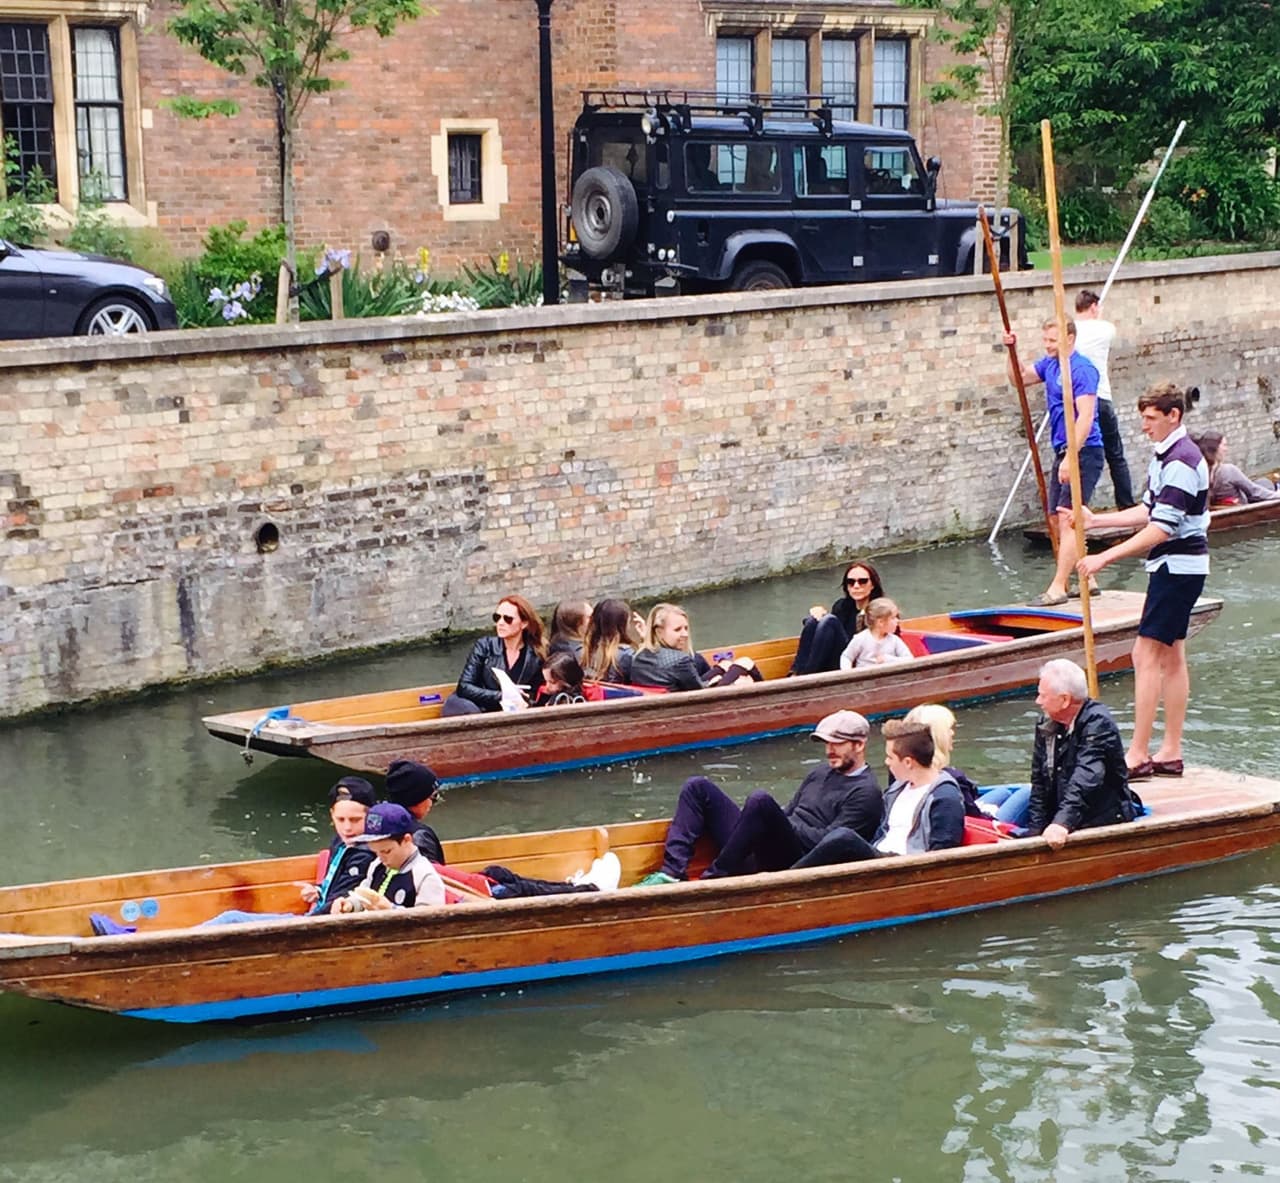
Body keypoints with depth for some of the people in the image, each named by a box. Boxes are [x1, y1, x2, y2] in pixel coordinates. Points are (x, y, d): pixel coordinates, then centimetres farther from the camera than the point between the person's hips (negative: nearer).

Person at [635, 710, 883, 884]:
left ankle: (714, 879, -27)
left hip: (792, 860, -9)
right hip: (757, 850, 9)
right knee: (699, 787, 0)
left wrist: (781, 826, -7)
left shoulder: (865, 792, 0)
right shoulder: (819, 775, 27)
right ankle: (672, 872, -17)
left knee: (760, 801, -37)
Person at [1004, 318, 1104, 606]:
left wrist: (1071, 458, -27)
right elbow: (1019, 378, 25)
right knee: (1058, 519, 12)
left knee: (1067, 519, -13)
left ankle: (1058, 588, -14)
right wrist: (1012, 350, 6)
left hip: (1084, 453, -10)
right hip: (1064, 453, 10)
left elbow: (1085, 417, -22)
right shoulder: (1049, 364, 11)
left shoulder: (1082, 370, -16)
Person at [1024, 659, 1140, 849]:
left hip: (1102, 823, -6)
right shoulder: (1046, 724, 8)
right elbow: (1039, 782, 10)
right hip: (1059, 821, 6)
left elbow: (1087, 779, -27)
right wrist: (1036, 829, 0)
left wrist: (1063, 823, -39)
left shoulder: (1098, 723, -14)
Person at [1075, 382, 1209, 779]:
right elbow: (1148, 512, 19)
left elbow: (1161, 529, -24)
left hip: (1178, 566, -10)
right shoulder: (1166, 456, 12)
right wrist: (1095, 520, 13)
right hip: (1175, 566, 10)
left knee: (1147, 655, -9)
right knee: (1171, 657, 12)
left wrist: (1105, 557, -25)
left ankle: (1138, 755, -7)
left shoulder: (1181, 462, -20)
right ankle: (1171, 752, 17)